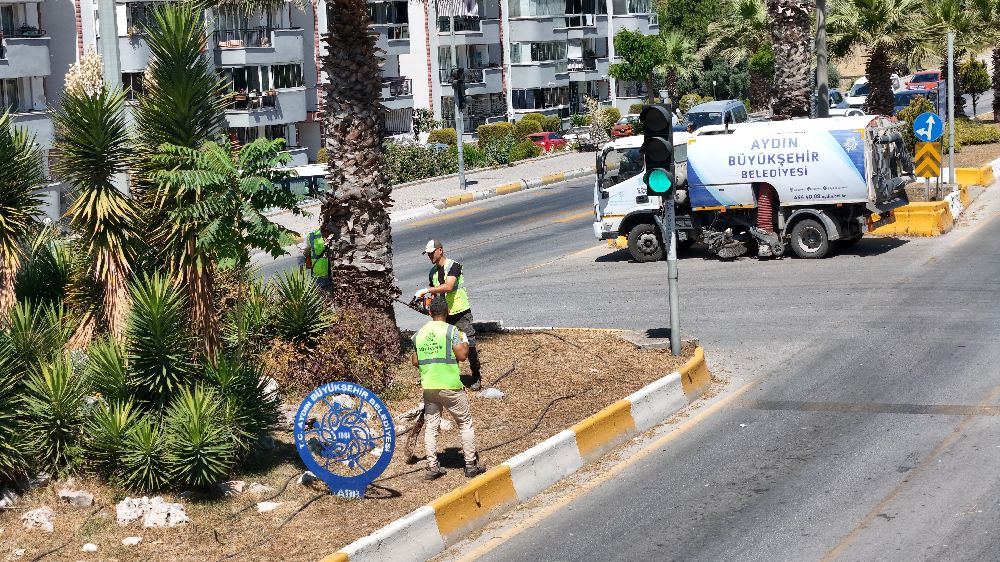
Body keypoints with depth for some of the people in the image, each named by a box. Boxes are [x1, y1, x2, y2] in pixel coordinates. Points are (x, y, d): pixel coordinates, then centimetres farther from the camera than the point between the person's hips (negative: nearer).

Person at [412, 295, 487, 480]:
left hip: (428, 386, 4)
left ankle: (432, 467, 5)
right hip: (450, 386, -4)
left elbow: (415, 361, 11)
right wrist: (465, 344, 6)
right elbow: (462, 355, -14)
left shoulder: (419, 334, 7)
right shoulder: (451, 330, -8)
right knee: (465, 423, 9)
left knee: (430, 426, 8)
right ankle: (471, 465, 10)